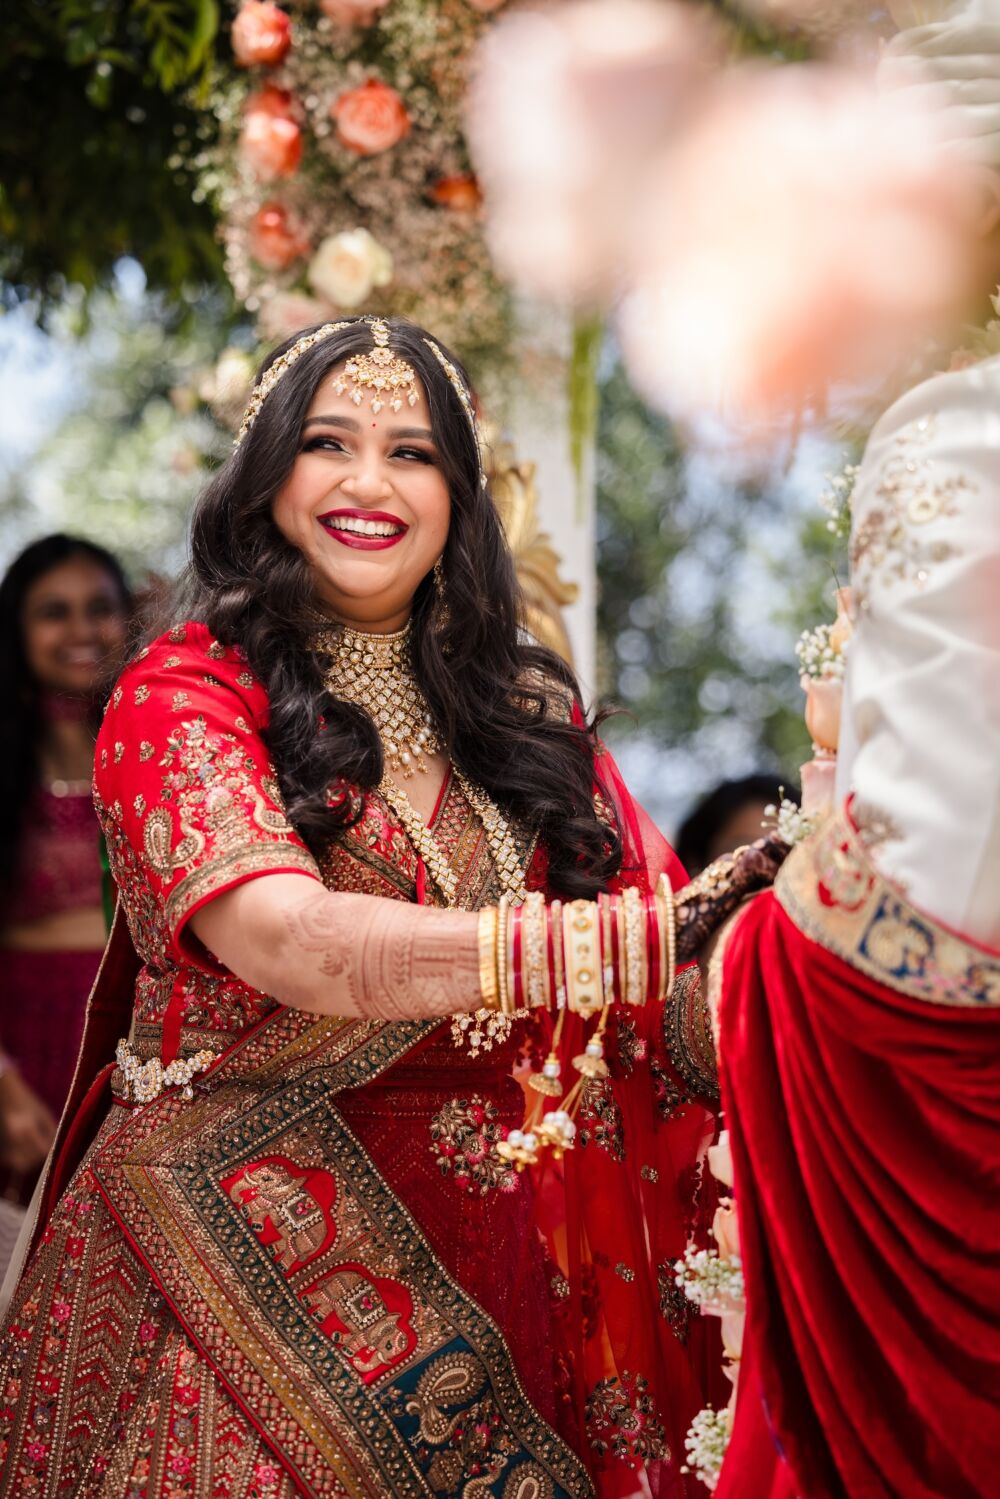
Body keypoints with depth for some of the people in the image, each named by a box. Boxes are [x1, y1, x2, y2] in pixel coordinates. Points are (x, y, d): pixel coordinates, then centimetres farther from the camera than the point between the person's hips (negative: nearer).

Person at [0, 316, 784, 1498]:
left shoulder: (524, 708, 8)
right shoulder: (183, 698, -6)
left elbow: (669, 1011, 1)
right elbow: (286, 939, -25)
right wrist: (634, 942, -35)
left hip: (483, 1263, 4)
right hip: (243, 1257, -4)